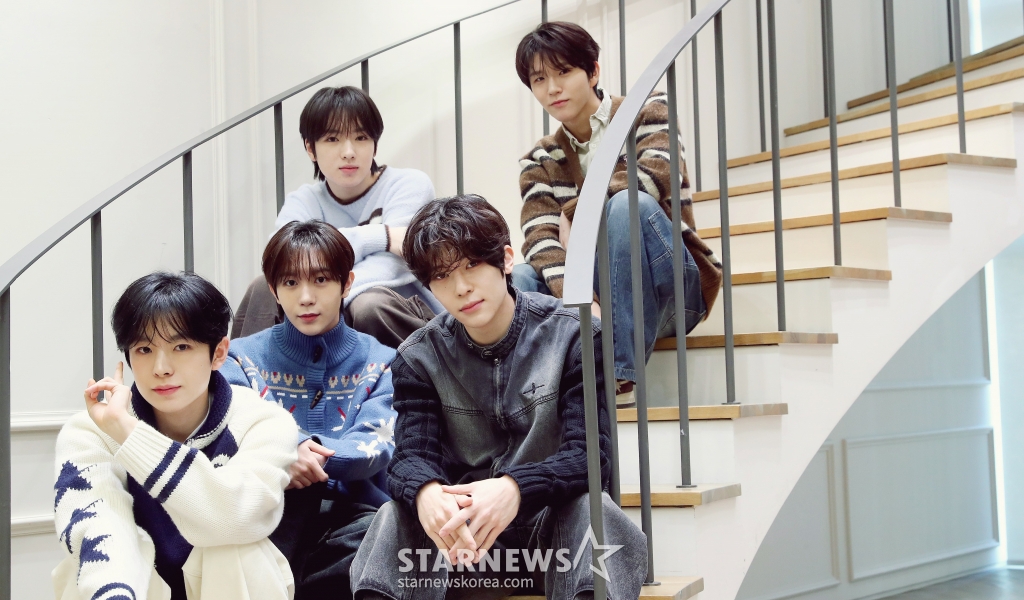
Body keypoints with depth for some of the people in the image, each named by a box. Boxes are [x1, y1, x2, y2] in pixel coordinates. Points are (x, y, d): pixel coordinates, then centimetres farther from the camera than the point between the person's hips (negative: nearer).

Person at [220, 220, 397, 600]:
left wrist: (309, 456, -23)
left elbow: (375, 447, -3)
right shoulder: (244, 357, 13)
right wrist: (288, 450, -25)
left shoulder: (379, 363, 13)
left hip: (351, 511, 2)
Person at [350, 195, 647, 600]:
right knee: (397, 516, -29)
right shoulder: (419, 357, 0)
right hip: (462, 532, 2)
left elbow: (591, 455, -17)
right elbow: (412, 455, -12)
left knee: (592, 508, -35)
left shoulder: (571, 335, -8)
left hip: (554, 522, -1)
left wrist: (515, 489, -40)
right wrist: (426, 492, -39)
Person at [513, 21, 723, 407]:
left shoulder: (646, 112, -1)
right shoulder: (540, 162, 5)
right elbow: (539, 241, -12)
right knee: (520, 280, -23)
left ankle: (620, 378, -36)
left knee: (629, 204, -31)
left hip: (671, 288, -3)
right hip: (597, 292, 3)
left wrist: (574, 212, -14)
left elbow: (655, 175, -23)